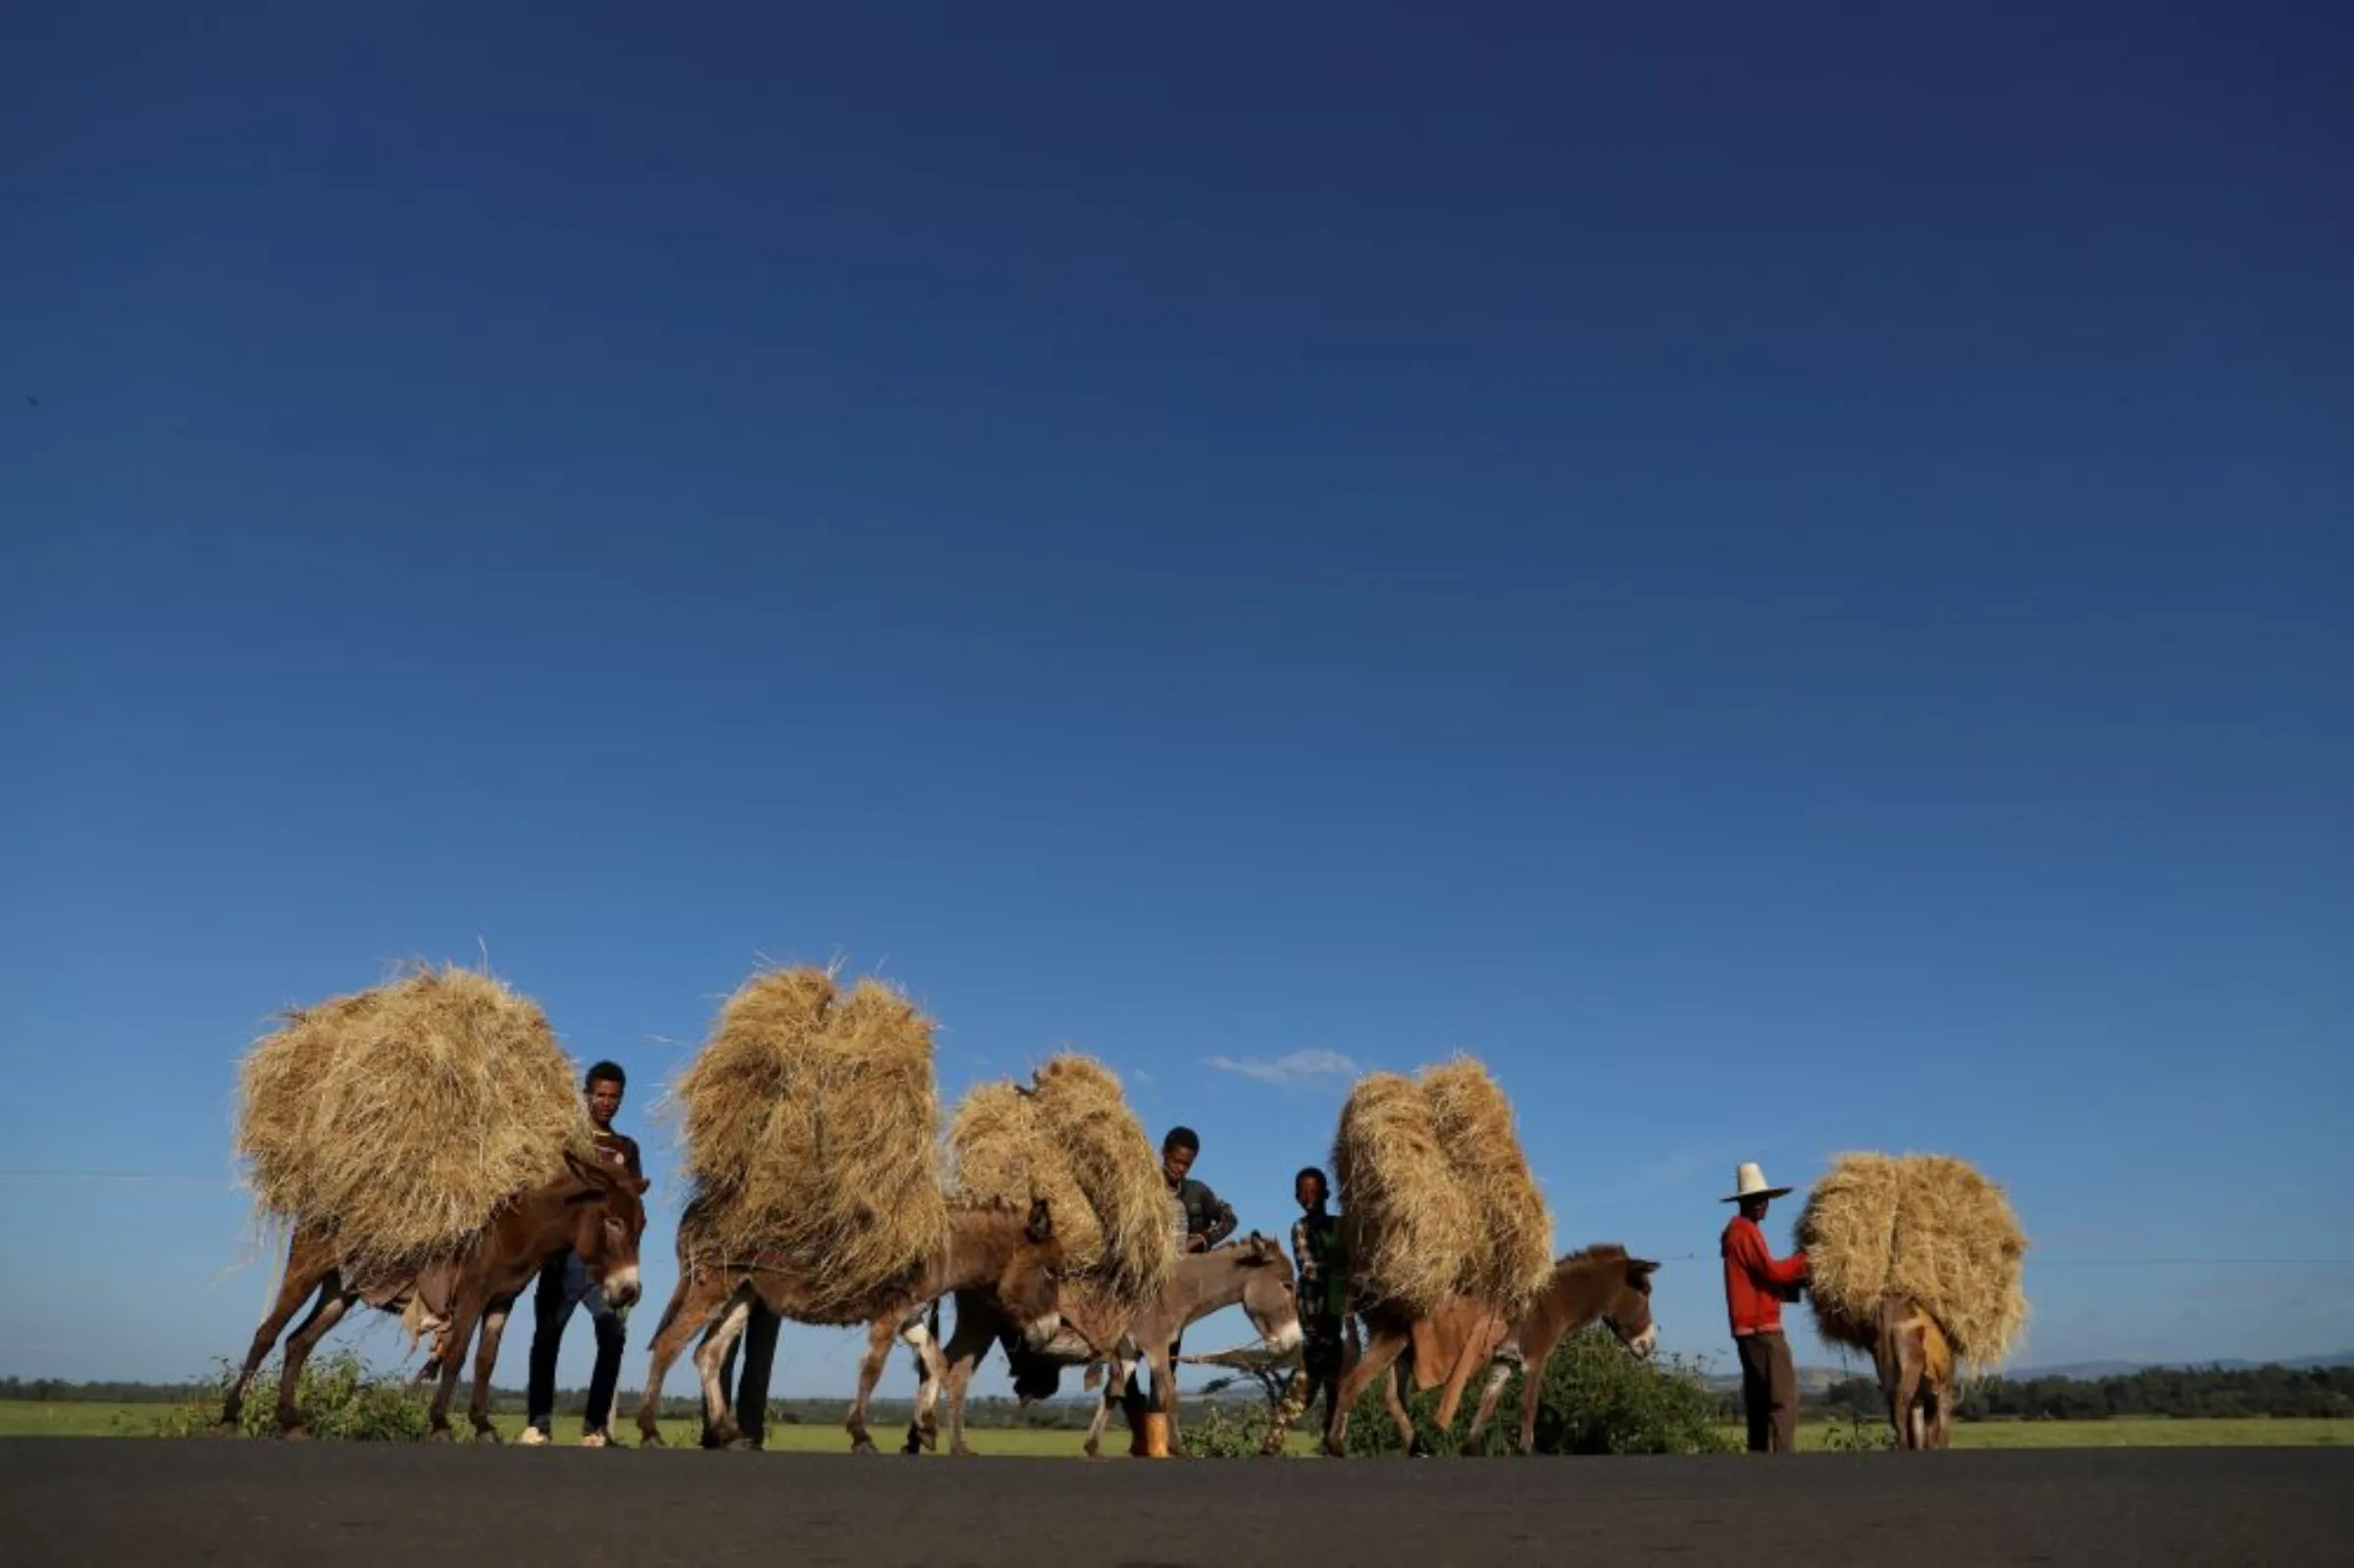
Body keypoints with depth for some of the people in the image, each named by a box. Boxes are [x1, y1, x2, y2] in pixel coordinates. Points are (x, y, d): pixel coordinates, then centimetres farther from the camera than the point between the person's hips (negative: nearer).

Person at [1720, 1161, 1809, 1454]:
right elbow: (1771, 1271, -19)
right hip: (1761, 1327, -10)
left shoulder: (1736, 1232, 20)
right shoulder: (1747, 1231, -11)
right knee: (1784, 1397, -13)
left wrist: (1798, 1281, 9)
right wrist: (1805, 1259, -9)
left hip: (1749, 1327, 10)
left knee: (1760, 1400, 9)